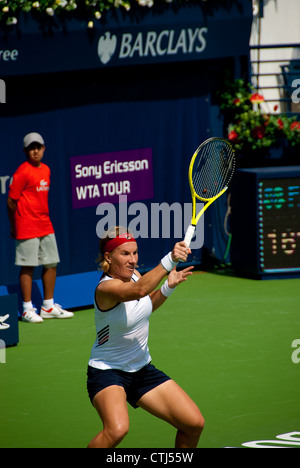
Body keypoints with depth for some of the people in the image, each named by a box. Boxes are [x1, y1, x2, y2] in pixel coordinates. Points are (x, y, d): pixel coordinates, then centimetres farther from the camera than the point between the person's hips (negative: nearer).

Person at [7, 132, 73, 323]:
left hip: (46, 225, 8)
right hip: (27, 227, -8)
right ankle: (27, 309, 3)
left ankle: (48, 307, 20)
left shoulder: (46, 170, 12)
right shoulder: (22, 172, -11)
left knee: (51, 264, 10)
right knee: (28, 267, -3)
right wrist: (14, 226, -2)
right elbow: (11, 201, -8)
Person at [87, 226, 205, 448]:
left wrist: (168, 287, 1)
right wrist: (170, 260, -58)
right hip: (107, 371, -8)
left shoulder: (133, 275, -1)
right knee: (117, 429, -35)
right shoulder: (106, 288, -25)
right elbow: (139, 290, -47)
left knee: (195, 423, -2)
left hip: (142, 369, 8)